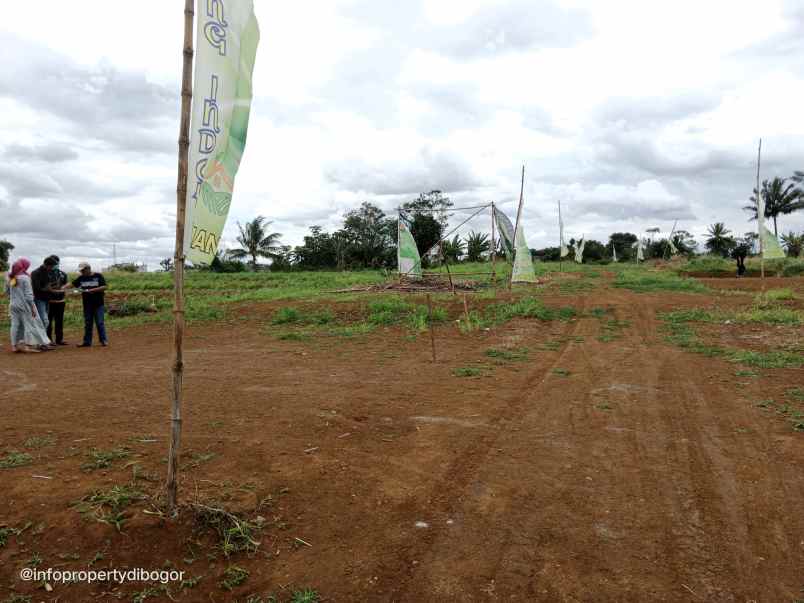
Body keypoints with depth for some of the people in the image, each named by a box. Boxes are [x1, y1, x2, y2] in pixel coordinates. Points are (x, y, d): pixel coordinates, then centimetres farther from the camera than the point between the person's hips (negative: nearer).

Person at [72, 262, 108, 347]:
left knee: (100, 323, -3)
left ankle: (104, 340, 6)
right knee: (87, 324, 9)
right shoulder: (81, 278, 10)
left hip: (98, 304, -4)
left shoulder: (98, 276, -3)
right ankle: (87, 342, 15)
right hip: (87, 304, 4)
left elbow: (104, 287, -10)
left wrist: (92, 290, -17)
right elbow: (72, 284, 7)